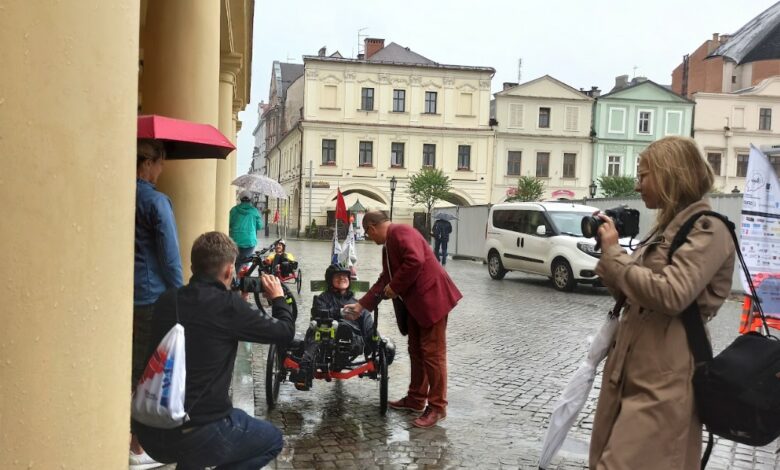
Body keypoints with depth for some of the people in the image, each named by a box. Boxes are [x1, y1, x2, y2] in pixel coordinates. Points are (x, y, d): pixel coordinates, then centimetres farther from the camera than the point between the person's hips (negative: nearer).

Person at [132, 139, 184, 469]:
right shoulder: (156, 201, -14)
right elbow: (169, 255, -15)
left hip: (123, 296, 7)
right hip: (152, 299, -7)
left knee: (129, 369, 16)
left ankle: (128, 440, 27)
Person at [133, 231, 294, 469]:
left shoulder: (166, 300, 3)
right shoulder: (228, 305, -14)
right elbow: (286, 332, -2)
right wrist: (278, 297, 16)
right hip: (193, 435, -7)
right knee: (273, 439, 17)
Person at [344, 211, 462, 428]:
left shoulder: (400, 232, -13)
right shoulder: (388, 245, 18)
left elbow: (415, 260, -27)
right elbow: (384, 280, 20)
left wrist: (395, 287, -16)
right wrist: (361, 305, 16)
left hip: (432, 297, -11)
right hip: (413, 302, 11)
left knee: (432, 352, -6)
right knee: (416, 351, 16)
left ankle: (437, 407, 2)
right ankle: (416, 398, 27)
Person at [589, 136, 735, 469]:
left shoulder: (707, 230, -11)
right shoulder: (669, 227, 17)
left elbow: (669, 294, -25)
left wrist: (613, 253, -14)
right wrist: (610, 250, 5)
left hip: (663, 380, -9)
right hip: (630, 370, 9)